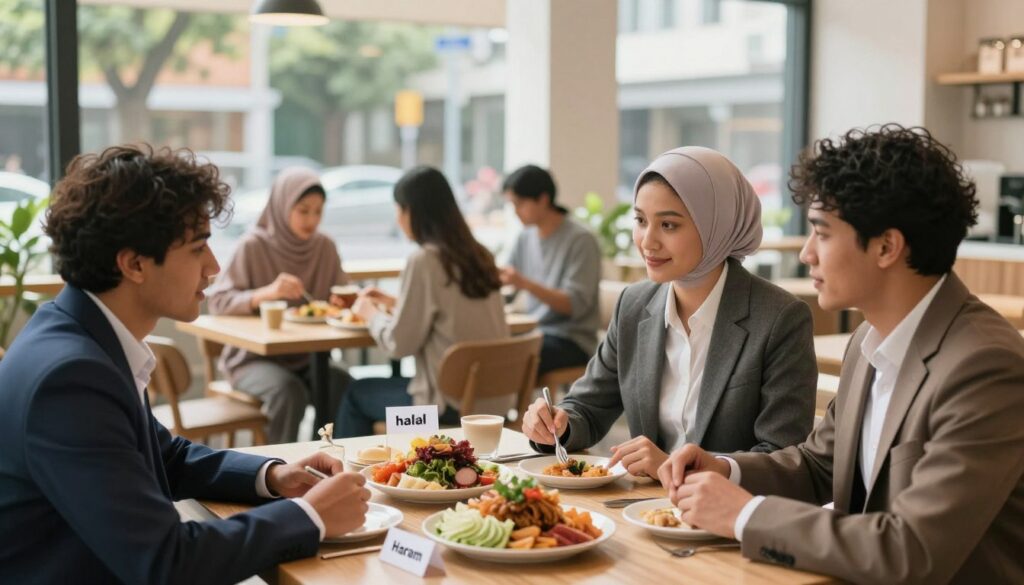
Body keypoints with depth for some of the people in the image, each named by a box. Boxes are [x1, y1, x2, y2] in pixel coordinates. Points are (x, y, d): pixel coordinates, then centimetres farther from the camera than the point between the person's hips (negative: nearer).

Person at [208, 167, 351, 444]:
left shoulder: (325, 247, 3)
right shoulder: (253, 246, -9)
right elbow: (217, 301, -13)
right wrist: (266, 293, -30)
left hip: (306, 358, 4)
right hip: (254, 358, -4)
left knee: (345, 386, -26)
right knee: (289, 391, -34)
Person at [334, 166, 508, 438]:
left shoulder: (425, 261, -16)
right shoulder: (478, 256, 6)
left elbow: (399, 343, -11)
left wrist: (371, 313, 8)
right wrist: (394, 304, 23)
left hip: (453, 406, -7)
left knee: (357, 393, 17)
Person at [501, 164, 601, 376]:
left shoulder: (580, 240, -11)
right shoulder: (525, 238, 9)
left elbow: (576, 305, -18)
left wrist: (526, 284, -28)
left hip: (572, 341, -6)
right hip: (535, 333, 6)